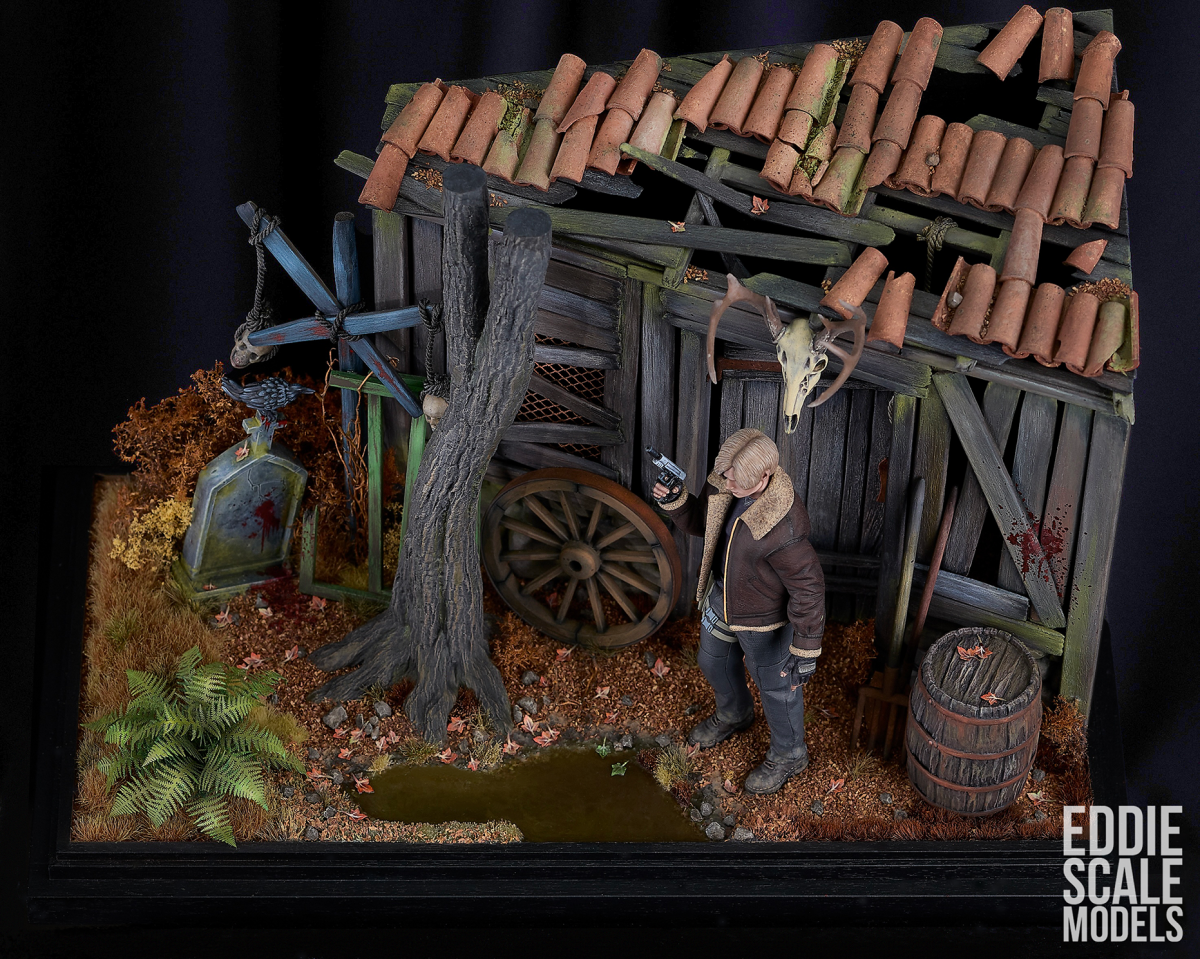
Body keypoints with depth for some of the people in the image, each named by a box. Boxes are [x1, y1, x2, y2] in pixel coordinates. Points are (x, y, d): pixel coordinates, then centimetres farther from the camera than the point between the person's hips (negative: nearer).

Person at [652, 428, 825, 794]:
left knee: (775, 685, 17)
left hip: (765, 617, -7)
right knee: (714, 661, 30)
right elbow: (700, 522, 2)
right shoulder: (723, 483, -17)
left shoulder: (783, 527, -40)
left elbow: (808, 589, -30)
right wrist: (675, 501, -19)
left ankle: (788, 754, 45)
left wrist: (806, 650, -24)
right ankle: (734, 714, 62)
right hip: (722, 596, 8)